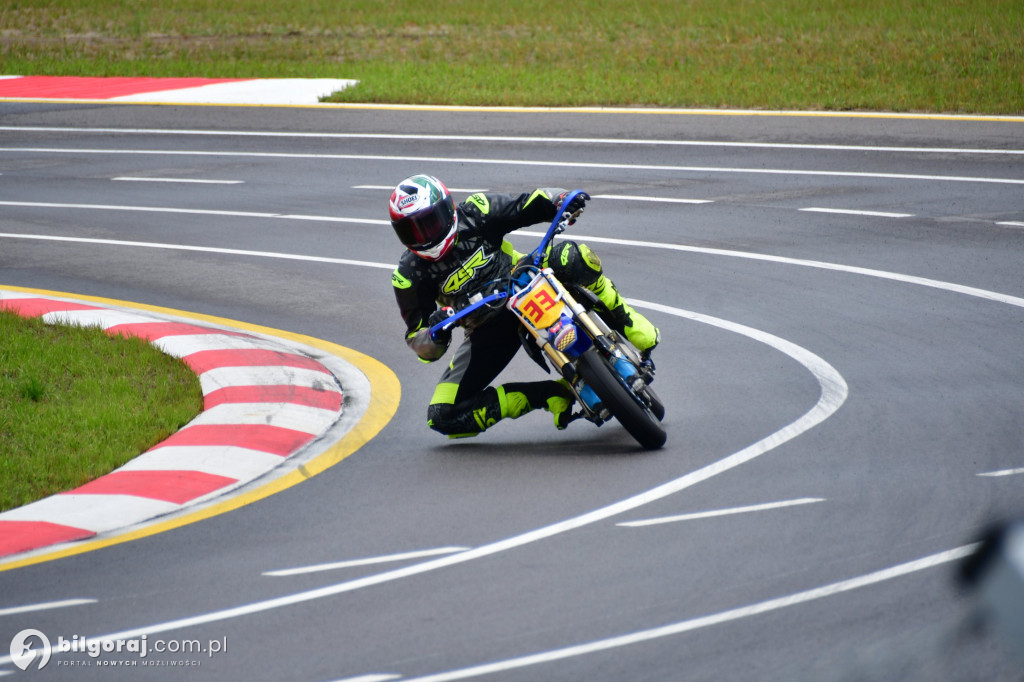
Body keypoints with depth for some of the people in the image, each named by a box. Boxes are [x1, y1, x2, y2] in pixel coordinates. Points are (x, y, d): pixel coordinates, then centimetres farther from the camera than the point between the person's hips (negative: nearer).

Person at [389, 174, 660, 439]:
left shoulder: (475, 213, -12)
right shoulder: (410, 276, -12)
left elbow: (533, 203, -7)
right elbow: (418, 341, -10)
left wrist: (563, 200, -31)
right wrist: (437, 334, -34)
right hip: (488, 328, 1)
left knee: (572, 257, -33)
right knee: (443, 416, -17)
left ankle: (635, 331, -14)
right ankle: (549, 395, -7)